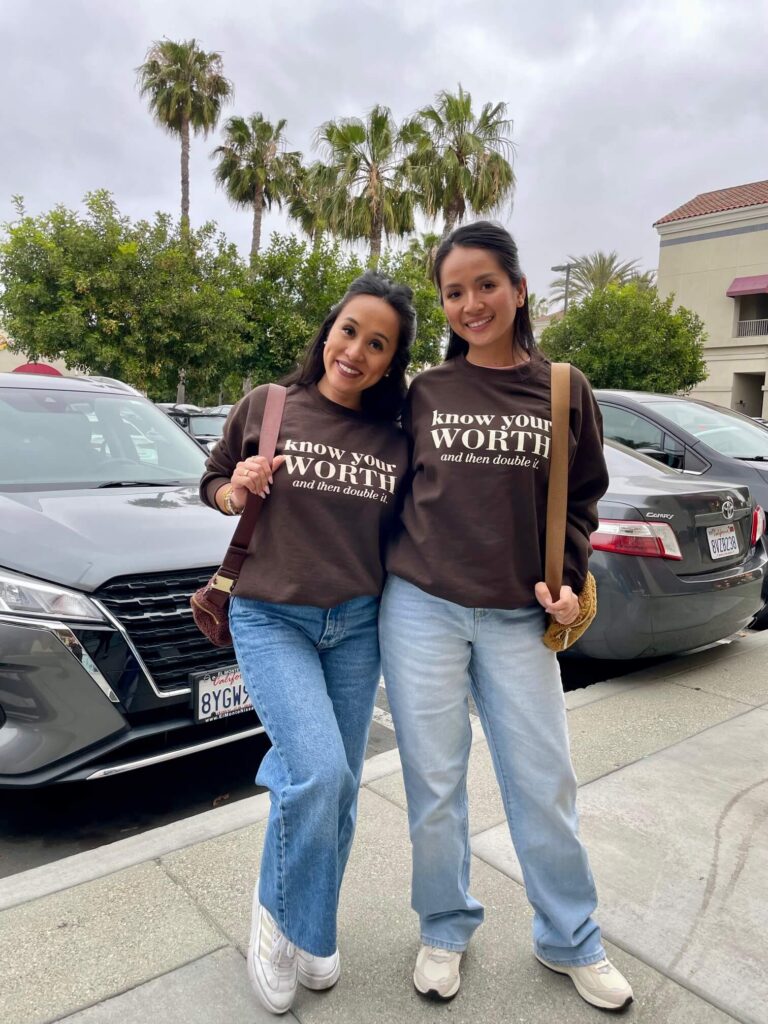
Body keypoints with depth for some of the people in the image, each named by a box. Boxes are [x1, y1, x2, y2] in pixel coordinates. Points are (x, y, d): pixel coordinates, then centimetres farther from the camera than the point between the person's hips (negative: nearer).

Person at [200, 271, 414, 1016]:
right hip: (270, 618, -2)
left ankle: (310, 934, 39)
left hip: (358, 625, 3)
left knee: (338, 785, 12)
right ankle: (278, 912, 14)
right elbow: (212, 482, 9)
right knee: (318, 772, -18)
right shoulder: (263, 408, -3)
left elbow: (405, 534, 11)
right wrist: (236, 492, -11)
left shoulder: (396, 444, 1)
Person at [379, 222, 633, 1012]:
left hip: (519, 620, 1)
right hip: (421, 611, 0)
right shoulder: (422, 393, 2)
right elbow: (397, 491, 9)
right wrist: (391, 571, 2)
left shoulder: (565, 391, 3)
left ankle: (570, 942, 34)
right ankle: (445, 931, 34)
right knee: (435, 785, 9)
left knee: (544, 784, 9)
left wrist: (564, 578, -4)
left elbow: (582, 499, 9)